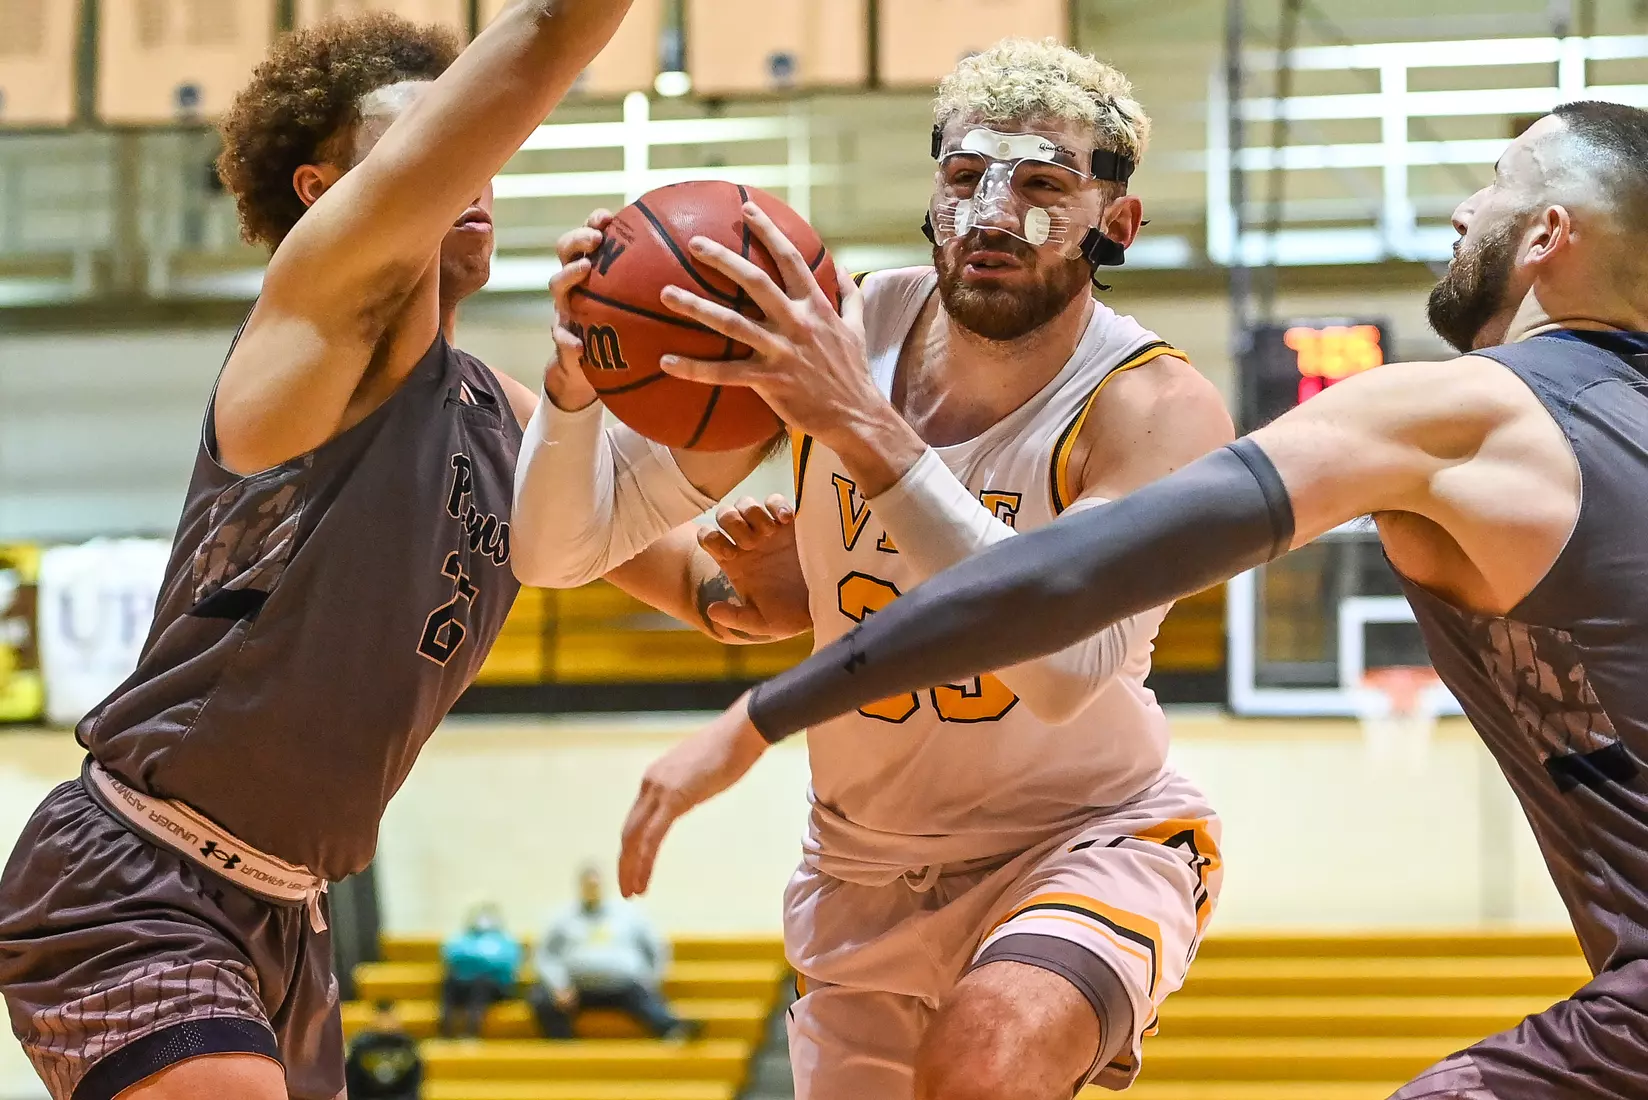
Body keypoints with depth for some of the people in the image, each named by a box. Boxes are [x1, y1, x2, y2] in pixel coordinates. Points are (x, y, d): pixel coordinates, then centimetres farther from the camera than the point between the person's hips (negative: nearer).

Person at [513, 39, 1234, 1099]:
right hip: (866, 871, 5)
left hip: (1087, 841, -4)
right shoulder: (822, 335, -10)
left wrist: (862, 426, -46)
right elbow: (557, 551, -9)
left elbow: (1068, 665, -39)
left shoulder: (1160, 409, -20)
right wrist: (577, 379, -31)